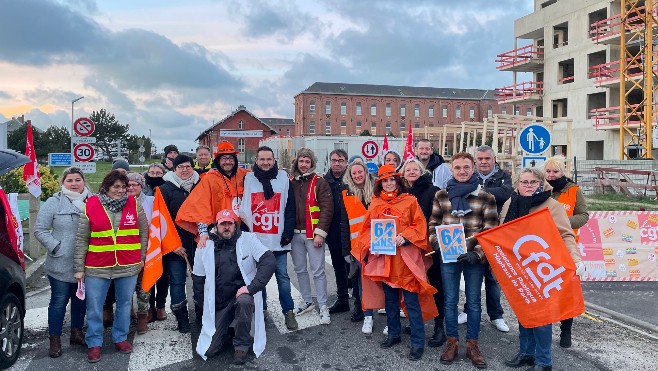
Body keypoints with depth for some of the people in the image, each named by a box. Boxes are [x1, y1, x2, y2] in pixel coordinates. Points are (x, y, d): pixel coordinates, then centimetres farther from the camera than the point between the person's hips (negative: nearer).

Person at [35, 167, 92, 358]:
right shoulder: (53, 203, -5)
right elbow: (40, 230, -5)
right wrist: (56, 247, -14)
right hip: (61, 265, -3)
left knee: (81, 299, 16)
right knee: (59, 301, 5)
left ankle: (77, 332, 33)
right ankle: (55, 340, 19)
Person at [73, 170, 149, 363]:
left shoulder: (134, 205, 1)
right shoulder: (91, 206, -2)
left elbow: (143, 232, 9)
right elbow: (81, 240, 0)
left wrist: (141, 258, 9)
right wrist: (79, 268, -1)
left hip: (128, 266, 1)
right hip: (97, 267, -1)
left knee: (124, 303, 12)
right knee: (94, 307, 6)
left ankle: (120, 338, 28)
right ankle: (94, 343, 22)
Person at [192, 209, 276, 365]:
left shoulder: (248, 239, -8)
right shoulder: (205, 247, -1)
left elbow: (269, 261, -20)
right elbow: (198, 279, 9)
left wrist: (251, 287, -26)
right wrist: (205, 306, 7)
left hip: (242, 294, -2)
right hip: (218, 304, 2)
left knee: (244, 301, -38)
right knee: (208, 350, -8)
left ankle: (242, 345, -11)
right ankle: (226, 328, 25)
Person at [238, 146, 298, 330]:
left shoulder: (284, 179, 3)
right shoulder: (248, 179, 4)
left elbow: (290, 208, 2)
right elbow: (241, 207, 7)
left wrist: (288, 232, -3)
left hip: (278, 240, -1)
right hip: (255, 239, 1)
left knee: (282, 276, 4)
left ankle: (288, 311, 15)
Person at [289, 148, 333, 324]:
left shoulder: (319, 183, -4)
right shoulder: (291, 182, 9)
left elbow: (327, 208, -9)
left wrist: (320, 233, -14)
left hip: (313, 234, -4)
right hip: (295, 234, 5)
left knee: (318, 271, -2)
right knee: (300, 270, 13)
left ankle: (323, 307, 7)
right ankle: (307, 301, 28)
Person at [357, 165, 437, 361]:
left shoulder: (409, 201, -1)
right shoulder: (375, 203, 9)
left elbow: (420, 226, -4)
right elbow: (367, 229, 11)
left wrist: (404, 237, -18)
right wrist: (371, 244, -6)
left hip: (406, 259, -4)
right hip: (383, 258, 4)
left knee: (411, 301, -2)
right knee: (390, 299, 15)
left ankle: (418, 343, 8)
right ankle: (393, 334, 32)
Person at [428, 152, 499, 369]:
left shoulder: (486, 198, -3)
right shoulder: (441, 196, 4)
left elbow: (491, 231, -4)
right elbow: (433, 224, 11)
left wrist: (477, 254, -15)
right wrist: (436, 243, -6)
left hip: (474, 258, -1)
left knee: (473, 302, 9)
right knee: (450, 301, 9)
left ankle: (472, 345, 24)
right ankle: (452, 342, 24)